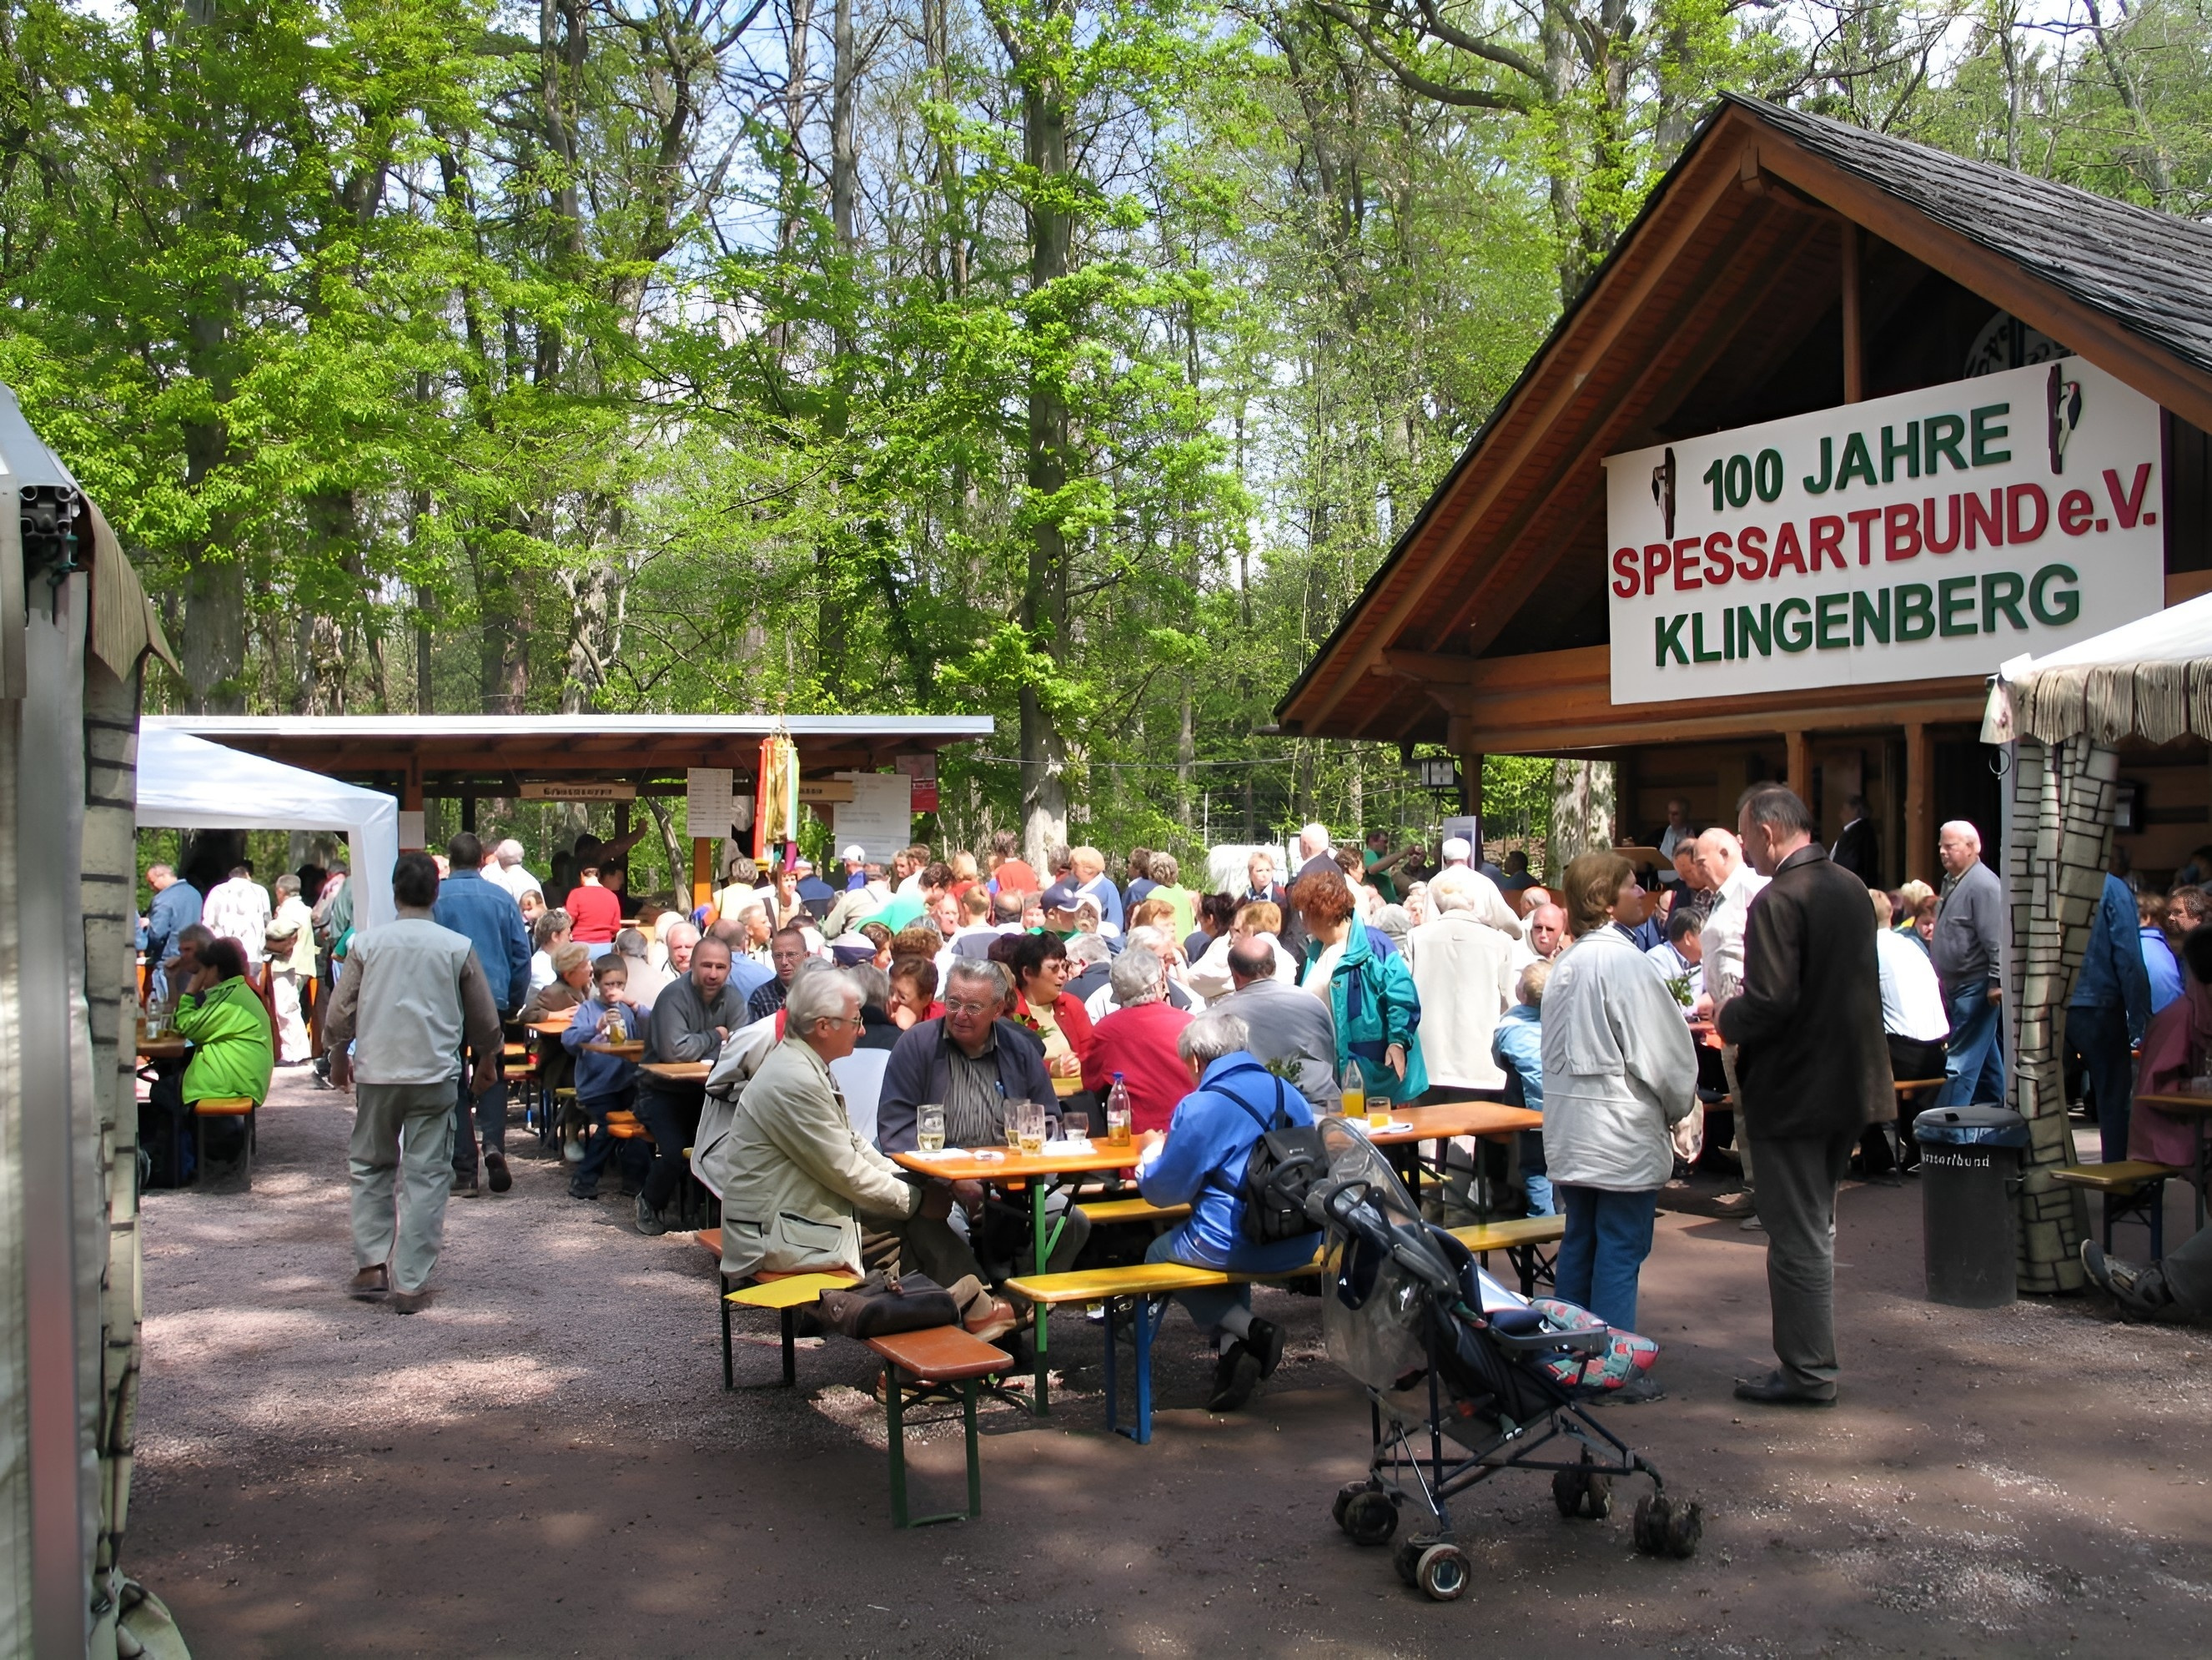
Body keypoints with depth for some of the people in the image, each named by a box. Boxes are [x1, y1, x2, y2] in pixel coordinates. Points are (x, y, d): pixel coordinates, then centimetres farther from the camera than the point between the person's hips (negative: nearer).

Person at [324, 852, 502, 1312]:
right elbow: (485, 1018, 7)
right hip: (435, 1074, -1)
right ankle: (411, 1283, 1)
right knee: (426, 1176, 3)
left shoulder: (367, 942, 0)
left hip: (376, 1072, 1)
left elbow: (339, 1015, 3)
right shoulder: (458, 947, -1)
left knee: (369, 1167, 18)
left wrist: (339, 1058, 22)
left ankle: (371, 1265, 12)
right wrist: (487, 1060, 26)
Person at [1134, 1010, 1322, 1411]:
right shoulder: (1289, 1094, 7)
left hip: (1238, 1249, -7)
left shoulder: (1199, 1107, -14)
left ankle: (1247, 1331, 3)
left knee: (1157, 1254, 20)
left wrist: (1151, 1154, 15)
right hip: (1302, 1247, 7)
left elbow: (1163, 1190, -8)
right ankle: (1236, 1350, 17)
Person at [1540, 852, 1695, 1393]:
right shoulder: (1620, 960, -17)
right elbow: (1661, 1047, -15)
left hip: (1569, 1126, 8)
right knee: (1621, 1251, -2)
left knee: (1579, 1241, 15)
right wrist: (1680, 1105, 2)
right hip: (1621, 1131, -8)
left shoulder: (1566, 961, 9)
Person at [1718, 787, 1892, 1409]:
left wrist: (1728, 1018, -7)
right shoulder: (1851, 888, 7)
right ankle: (1812, 1355, 29)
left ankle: (1807, 1372, 9)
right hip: (1850, 1083, 9)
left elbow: (1771, 1002, -27)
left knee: (1797, 1236, 1)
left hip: (1794, 1090, -9)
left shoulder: (1778, 901, -20)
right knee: (1815, 1228, 20)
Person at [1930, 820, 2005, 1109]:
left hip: (1975, 988, -10)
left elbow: (1996, 941, -21)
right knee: (1988, 1063, 18)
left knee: (1962, 1063, -10)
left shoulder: (1983, 885, -15)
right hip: (1957, 988, 10)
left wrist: (1995, 982, -24)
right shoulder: (1951, 882, 15)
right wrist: (1943, 982, 25)